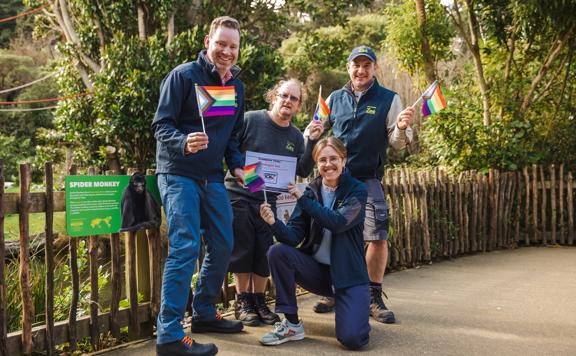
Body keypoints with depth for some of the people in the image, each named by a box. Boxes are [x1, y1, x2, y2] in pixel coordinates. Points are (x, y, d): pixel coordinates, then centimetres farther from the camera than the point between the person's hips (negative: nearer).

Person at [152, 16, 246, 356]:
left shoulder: (237, 86, 12)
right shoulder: (184, 75, -10)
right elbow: (161, 125, -13)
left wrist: (237, 165, 1)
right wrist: (184, 143, -33)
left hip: (212, 177, 8)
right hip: (179, 174, -7)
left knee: (223, 245, 11)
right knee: (185, 248, -15)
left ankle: (204, 313, 28)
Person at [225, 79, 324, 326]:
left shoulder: (296, 136, 6)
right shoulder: (250, 120, -7)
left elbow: (303, 171, -2)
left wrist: (312, 141, -10)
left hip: (270, 201, 4)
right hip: (240, 196, -3)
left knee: (264, 253, 5)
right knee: (242, 249, 2)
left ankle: (259, 301, 21)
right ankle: (243, 301, 15)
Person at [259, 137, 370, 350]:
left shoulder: (356, 190, -6)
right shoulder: (311, 191, 2)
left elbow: (338, 222, -24)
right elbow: (294, 236, -8)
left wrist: (303, 199, -22)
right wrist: (274, 223, -28)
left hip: (348, 274, -3)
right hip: (317, 269, 3)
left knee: (351, 339, -24)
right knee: (278, 252, -24)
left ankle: (358, 309, 14)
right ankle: (291, 324, -10)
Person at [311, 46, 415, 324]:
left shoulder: (389, 99, 2)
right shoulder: (334, 99, 10)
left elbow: (397, 143, 0)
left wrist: (401, 128, -22)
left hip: (368, 180, -3)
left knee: (378, 236, -11)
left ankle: (374, 298, 3)